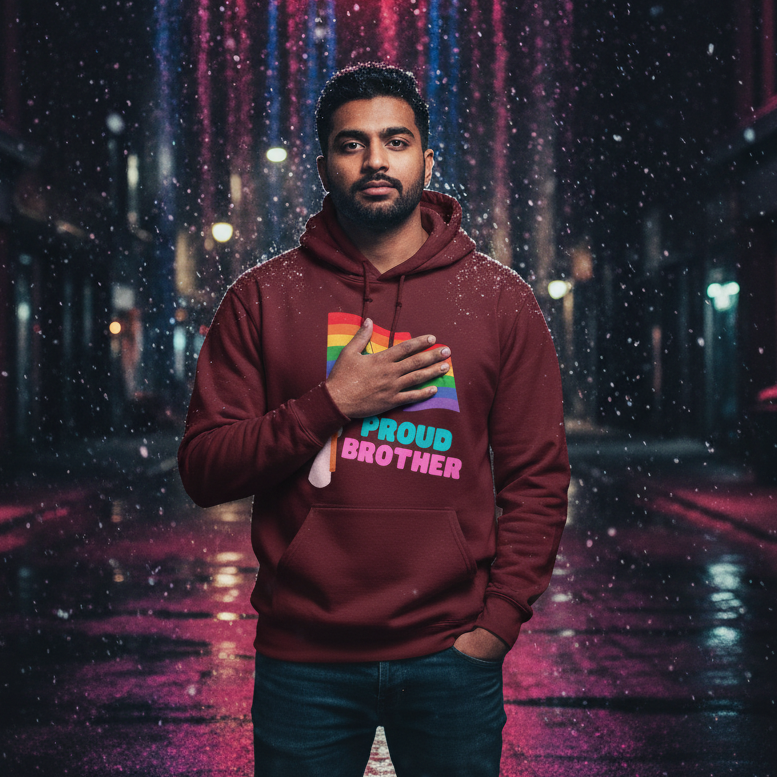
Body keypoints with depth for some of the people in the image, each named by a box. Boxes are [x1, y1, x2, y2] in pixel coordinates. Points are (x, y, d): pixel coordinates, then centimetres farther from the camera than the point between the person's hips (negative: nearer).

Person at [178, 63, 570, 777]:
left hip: (451, 657, 0)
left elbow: (538, 477, 2)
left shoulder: (500, 300, 3)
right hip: (304, 659, 0)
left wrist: (498, 622, -7)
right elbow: (203, 471, -2)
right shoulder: (262, 298, 2)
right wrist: (331, 405, -13)